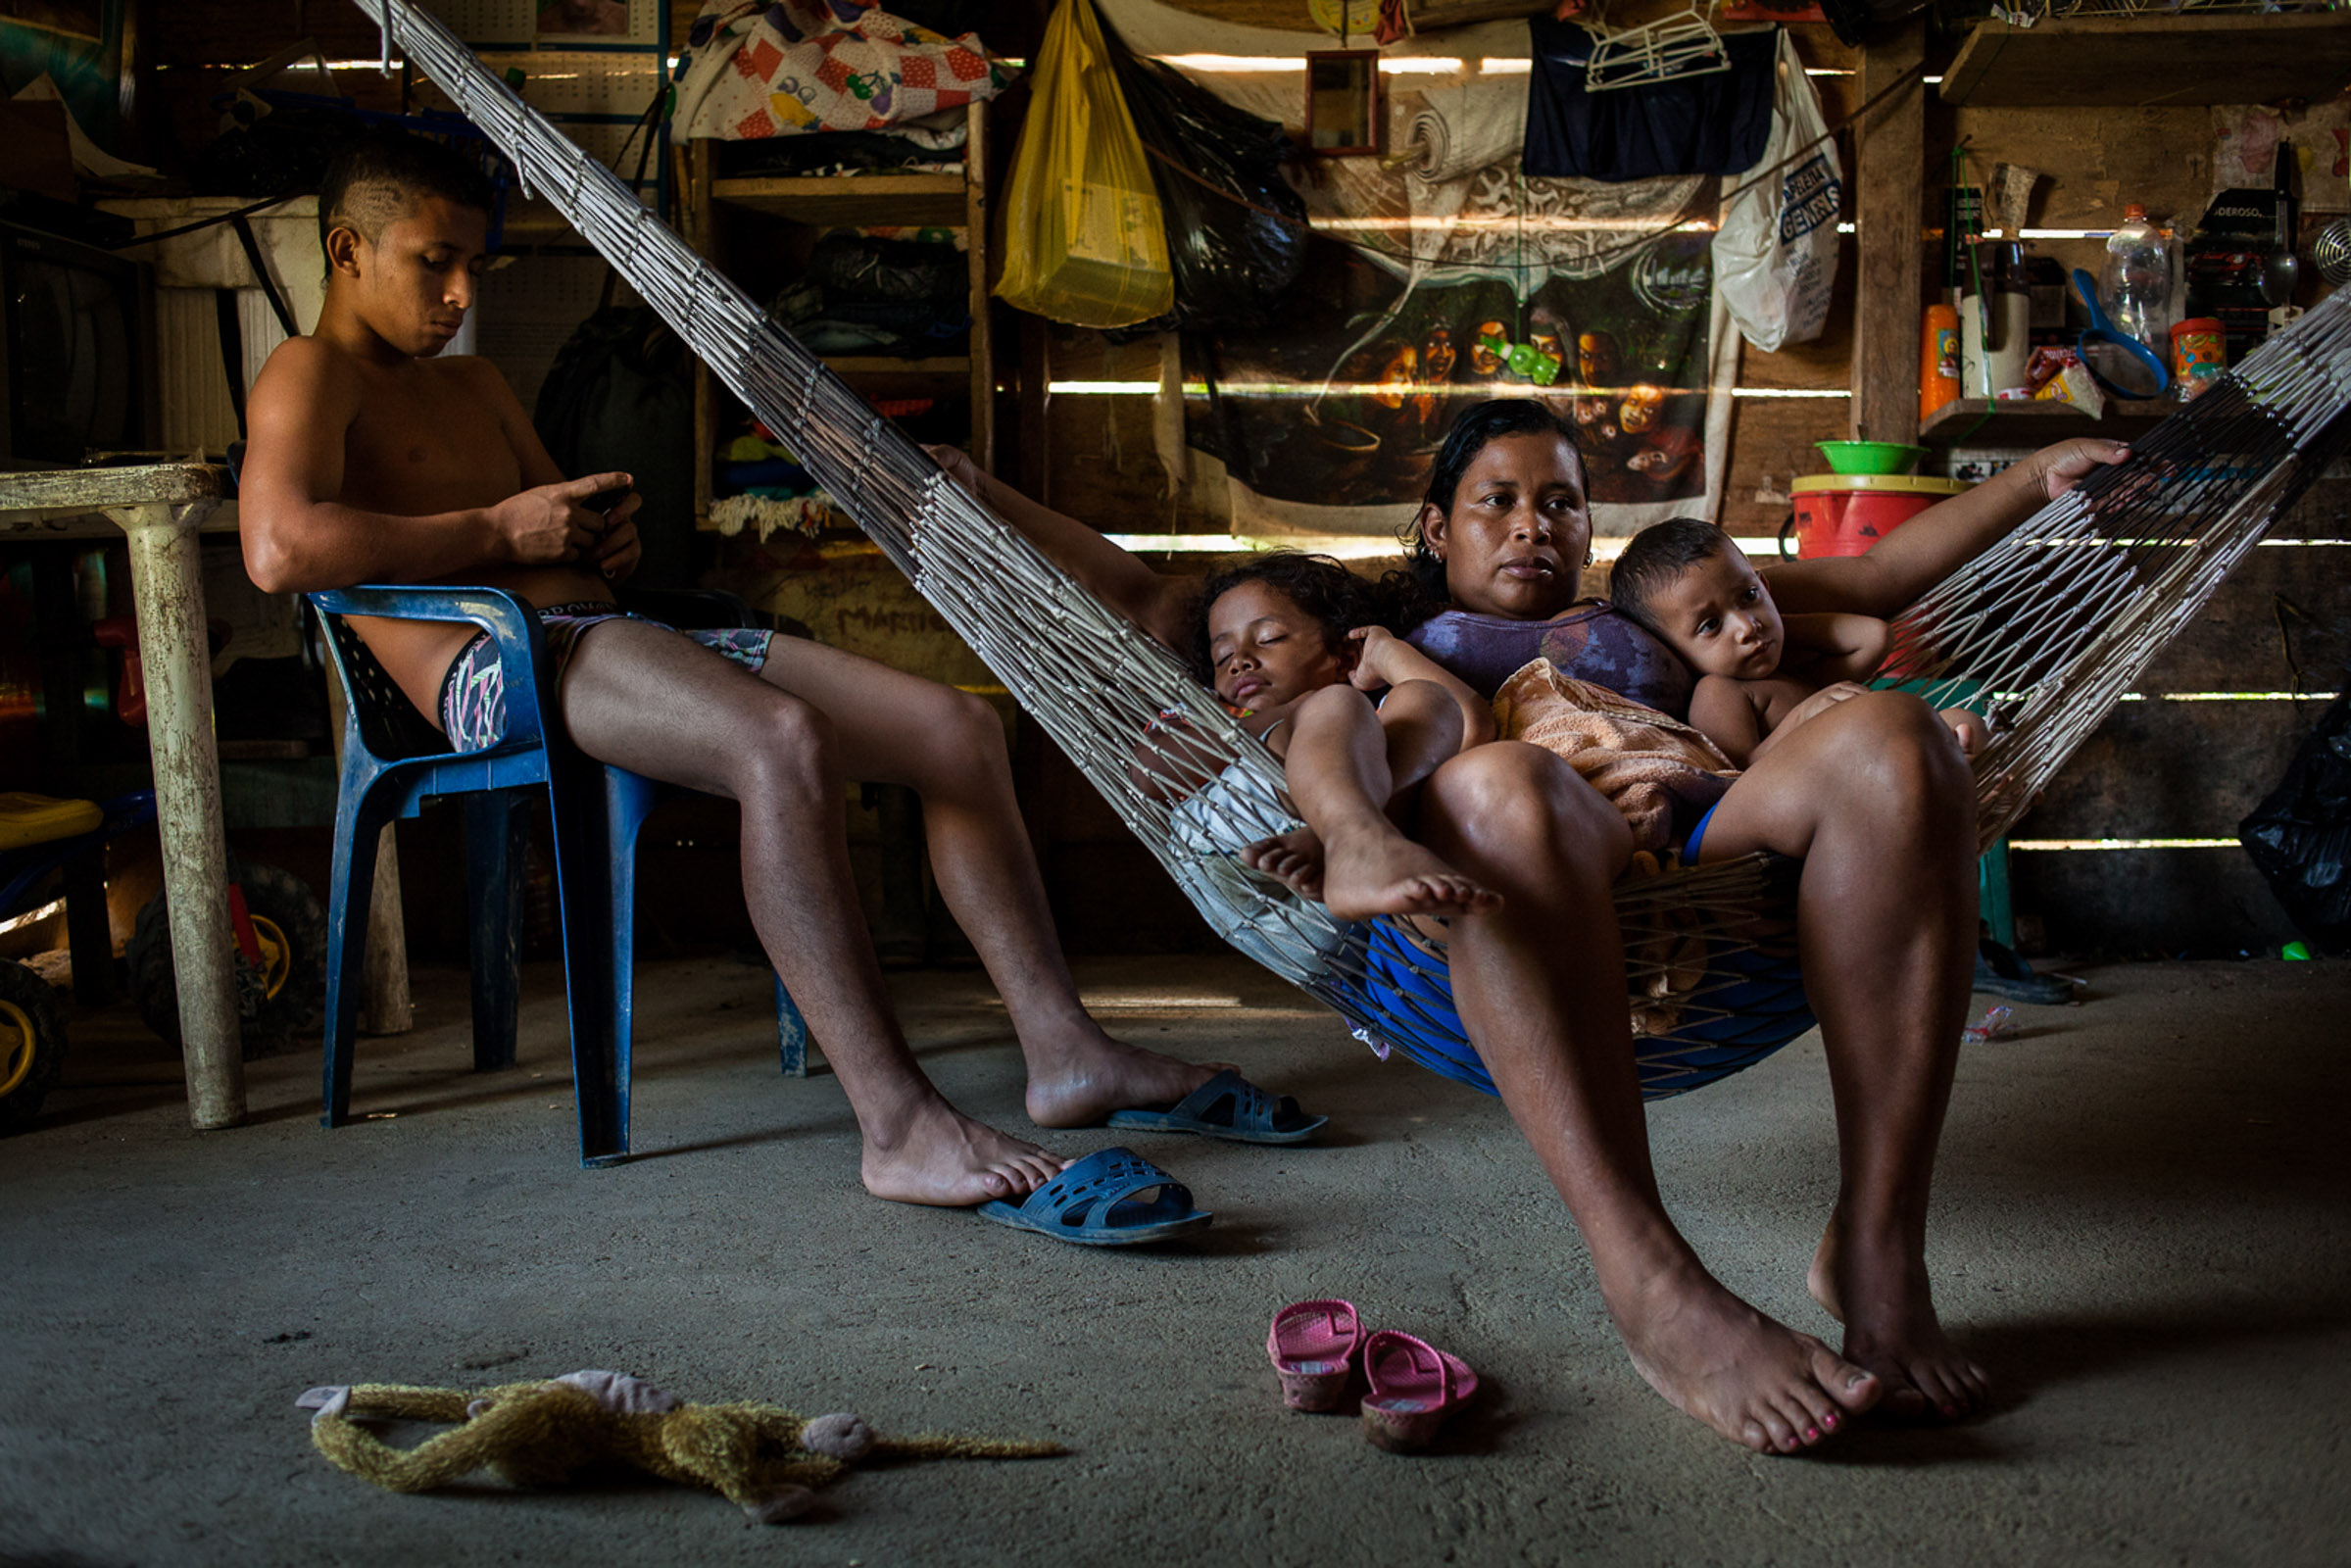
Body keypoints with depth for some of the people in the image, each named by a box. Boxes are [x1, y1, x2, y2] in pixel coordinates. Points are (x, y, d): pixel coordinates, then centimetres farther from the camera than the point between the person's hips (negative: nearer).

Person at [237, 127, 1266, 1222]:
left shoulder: (477, 388, 31)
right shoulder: (311, 375, 4)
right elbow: (279, 548, -17)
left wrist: (609, 535, 10)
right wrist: (499, 530, -10)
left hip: (609, 632, 9)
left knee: (960, 729, -6)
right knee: (783, 741, -39)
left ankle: (1063, 1050, -7)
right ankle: (895, 1123, -42)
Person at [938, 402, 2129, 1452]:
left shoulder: (1653, 622, 43)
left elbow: (1882, 576, 43)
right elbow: (1147, 601, 33)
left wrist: (2037, 479, 34)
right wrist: (967, 490, 26)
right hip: (1476, 933, -2)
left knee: (1892, 741, -28)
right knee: (1498, 785, -38)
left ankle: (1877, 1256, -32)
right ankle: (1653, 1289, -47)